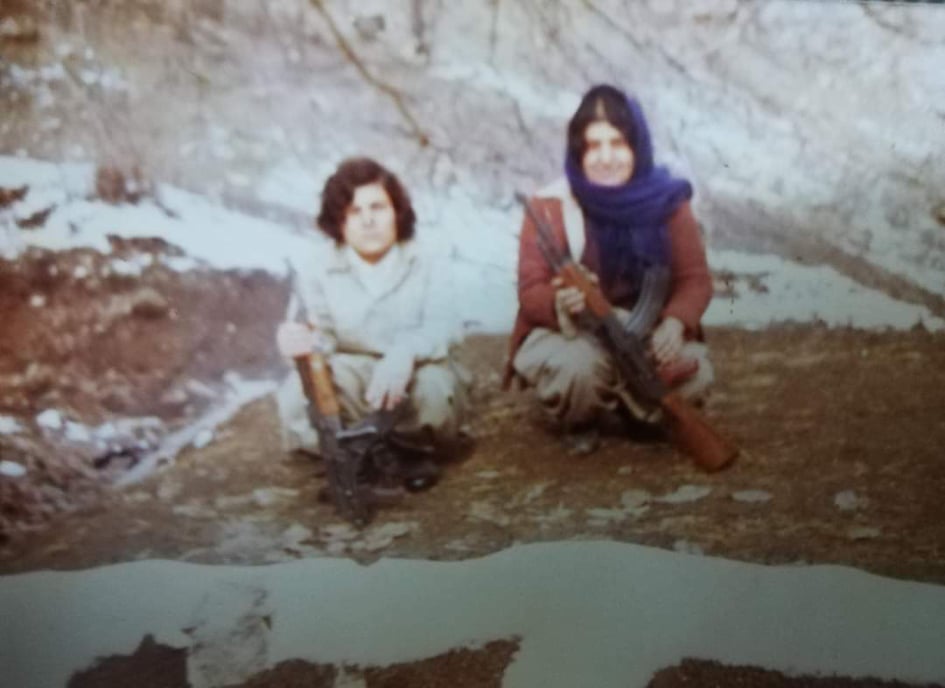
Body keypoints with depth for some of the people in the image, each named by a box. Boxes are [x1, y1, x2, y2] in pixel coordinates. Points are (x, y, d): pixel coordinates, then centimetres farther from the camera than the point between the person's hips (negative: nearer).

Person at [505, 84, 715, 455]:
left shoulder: (666, 201, -7)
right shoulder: (551, 206, -14)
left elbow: (694, 278, -7)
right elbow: (531, 291, -15)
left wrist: (674, 322, -29)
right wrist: (561, 303, -39)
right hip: (567, 334, -2)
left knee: (693, 374, -24)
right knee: (579, 368, -36)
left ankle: (633, 407, 14)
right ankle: (580, 424, 4)